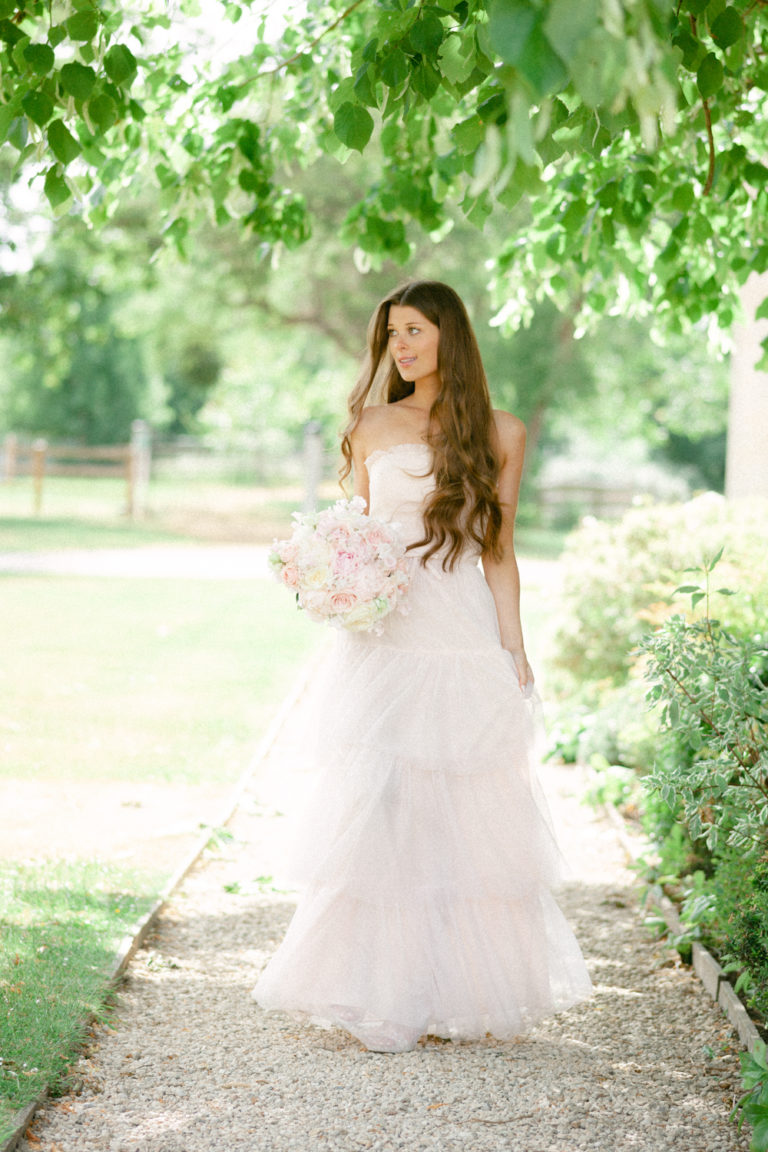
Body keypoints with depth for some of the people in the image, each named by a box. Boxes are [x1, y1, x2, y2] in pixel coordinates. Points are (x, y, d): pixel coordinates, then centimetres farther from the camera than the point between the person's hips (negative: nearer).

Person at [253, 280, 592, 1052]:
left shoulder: (499, 434, 7)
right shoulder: (374, 428, 10)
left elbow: (498, 552, 8)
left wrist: (513, 651, 3)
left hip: (464, 641, -1)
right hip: (383, 637, 1)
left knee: (462, 817, 1)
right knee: (378, 809, -3)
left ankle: (462, 994, 13)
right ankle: (384, 998, 3)